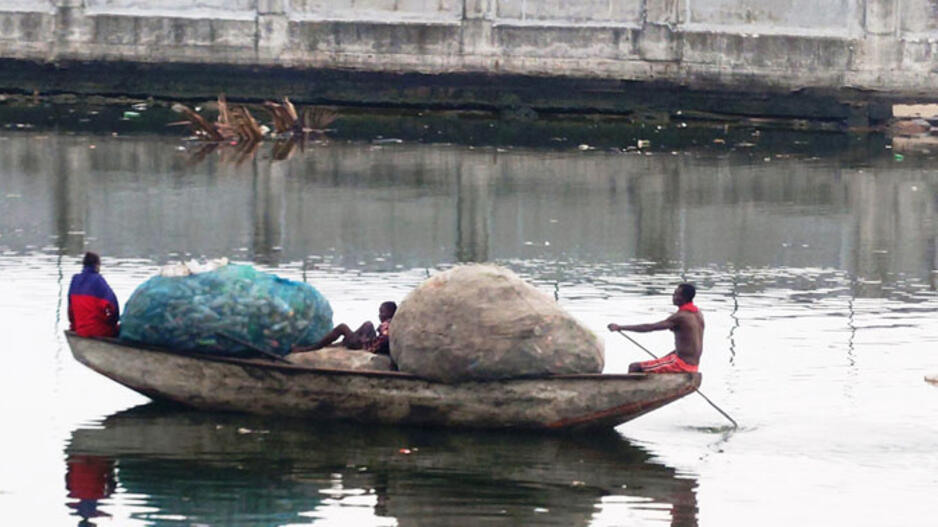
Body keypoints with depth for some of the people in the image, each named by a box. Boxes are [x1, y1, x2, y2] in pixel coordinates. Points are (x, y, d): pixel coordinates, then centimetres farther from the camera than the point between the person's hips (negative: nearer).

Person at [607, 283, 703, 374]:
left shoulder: (681, 316, -18)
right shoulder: (697, 313, 10)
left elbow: (649, 327, -17)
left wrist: (620, 328, -13)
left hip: (681, 363, -10)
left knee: (634, 368, -7)